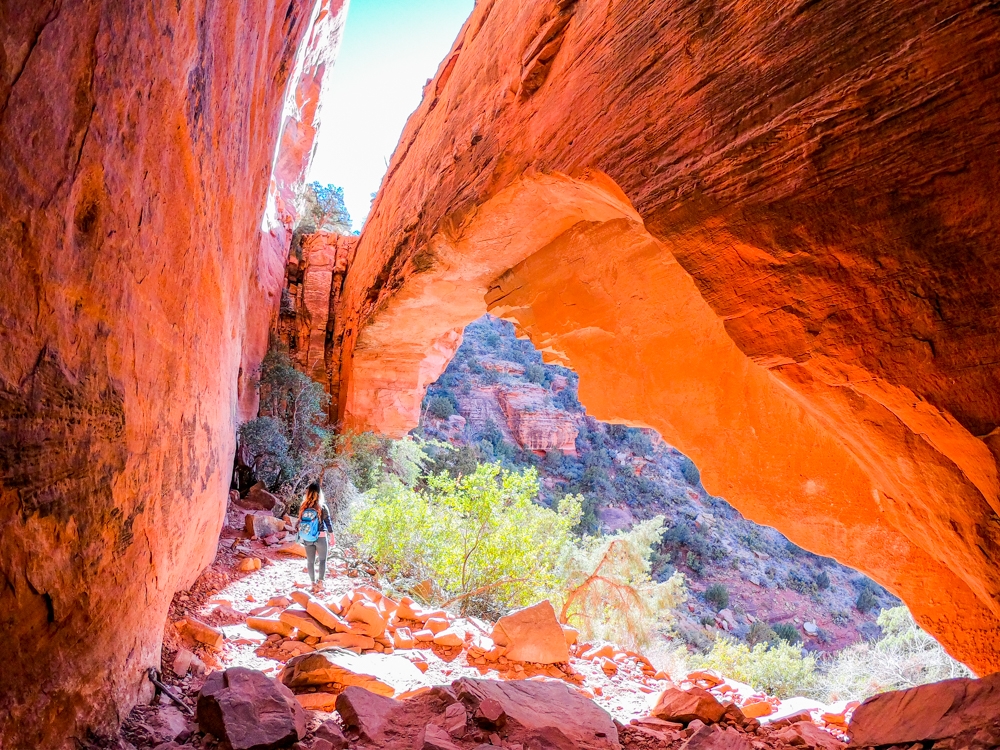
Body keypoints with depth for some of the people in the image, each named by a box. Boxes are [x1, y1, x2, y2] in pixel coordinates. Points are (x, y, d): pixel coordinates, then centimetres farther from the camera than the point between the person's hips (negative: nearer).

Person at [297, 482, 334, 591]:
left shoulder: (303, 507, -5)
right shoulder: (322, 507, -14)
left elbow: (300, 523, 4)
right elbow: (328, 523, -7)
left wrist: (302, 537, 18)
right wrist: (332, 537, 5)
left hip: (307, 539, 3)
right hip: (320, 537, -3)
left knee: (310, 561, 13)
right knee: (322, 559, 14)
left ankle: (314, 584, 17)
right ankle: (320, 581, 8)